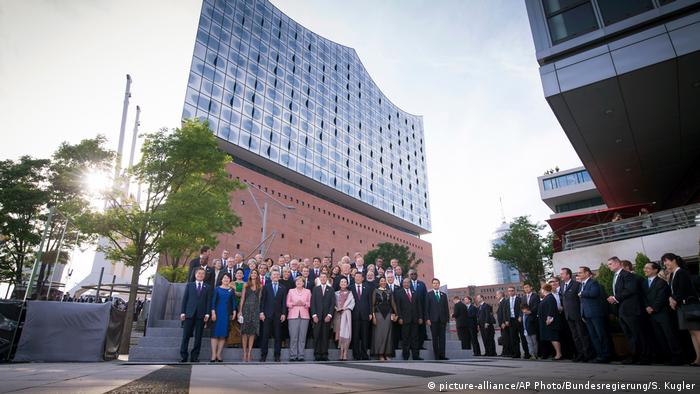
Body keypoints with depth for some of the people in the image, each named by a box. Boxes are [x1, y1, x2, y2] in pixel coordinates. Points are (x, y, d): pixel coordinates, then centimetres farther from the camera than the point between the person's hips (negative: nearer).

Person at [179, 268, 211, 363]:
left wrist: (207, 314, -5)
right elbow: (184, 299, 8)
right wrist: (182, 312, -1)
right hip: (189, 314, 0)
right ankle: (183, 356, 9)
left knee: (198, 337, 3)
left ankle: (194, 356, 10)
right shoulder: (189, 285, 13)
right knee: (186, 336, 0)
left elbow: (209, 301, 5)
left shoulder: (208, 287, 12)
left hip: (201, 315, 0)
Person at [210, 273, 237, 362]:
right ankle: (213, 355, 0)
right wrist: (213, 312, -9)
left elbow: (233, 302, 8)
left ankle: (218, 354, 9)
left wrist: (234, 312, -1)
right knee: (215, 333, -4)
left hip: (227, 314, 2)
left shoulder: (231, 290, 8)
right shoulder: (217, 289, 4)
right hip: (218, 313, -2)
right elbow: (213, 301, 0)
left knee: (223, 334, 3)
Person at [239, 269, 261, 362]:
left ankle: (249, 352, 5)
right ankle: (244, 352, 3)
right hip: (246, 308, -1)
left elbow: (260, 299, 7)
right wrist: (240, 310, -3)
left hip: (256, 309, 1)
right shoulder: (246, 285, 7)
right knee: (245, 330, -3)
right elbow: (242, 298, 4)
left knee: (253, 330, 0)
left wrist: (260, 311, -1)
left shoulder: (260, 286, 9)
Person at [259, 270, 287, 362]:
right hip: (267, 314, -1)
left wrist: (283, 313, -3)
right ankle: (263, 355, 10)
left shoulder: (283, 288, 8)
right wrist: (261, 312, -5)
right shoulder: (266, 287, 7)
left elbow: (284, 302, 5)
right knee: (265, 335, 1)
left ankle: (277, 355, 10)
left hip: (278, 315, 1)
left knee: (278, 336, 3)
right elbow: (262, 300, 3)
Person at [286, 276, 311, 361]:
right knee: (293, 336, -6)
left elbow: (310, 303, 9)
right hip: (293, 315, -1)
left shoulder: (308, 291, 14)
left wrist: (304, 303, -10)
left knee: (302, 336, -2)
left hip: (304, 315, 1)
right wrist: (294, 303, -9)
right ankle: (293, 356, 1)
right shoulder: (291, 291, 13)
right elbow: (287, 303, 8)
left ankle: (301, 356, 4)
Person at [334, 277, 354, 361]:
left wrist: (345, 308, -10)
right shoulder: (336, 293, 16)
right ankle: (341, 353, 1)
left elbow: (352, 303, 1)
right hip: (338, 314, 2)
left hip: (346, 313, -2)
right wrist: (336, 308, -7)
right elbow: (333, 303, 11)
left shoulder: (350, 293, 10)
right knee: (339, 332, -2)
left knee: (346, 332, -10)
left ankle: (345, 354, -10)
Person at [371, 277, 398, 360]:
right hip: (379, 314, -3)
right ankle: (380, 354, 5)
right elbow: (373, 304, -2)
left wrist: (395, 313, -4)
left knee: (387, 333, 5)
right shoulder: (376, 291, 0)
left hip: (388, 314, 3)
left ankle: (386, 353, 12)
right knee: (379, 333, -1)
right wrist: (373, 315, -9)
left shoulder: (389, 292, 10)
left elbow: (393, 303, 7)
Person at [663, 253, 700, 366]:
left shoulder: (682, 273, -10)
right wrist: (671, 298, -3)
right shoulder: (672, 275, 15)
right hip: (682, 306, 9)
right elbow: (673, 290, 15)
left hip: (689, 305, -9)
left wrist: (675, 301, -8)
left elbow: (683, 289, -17)